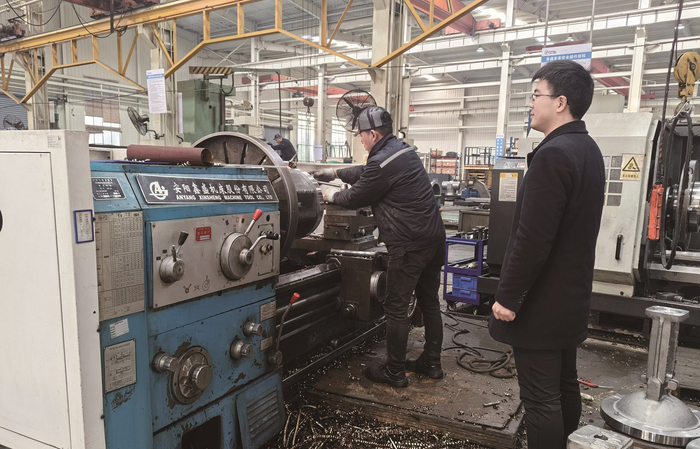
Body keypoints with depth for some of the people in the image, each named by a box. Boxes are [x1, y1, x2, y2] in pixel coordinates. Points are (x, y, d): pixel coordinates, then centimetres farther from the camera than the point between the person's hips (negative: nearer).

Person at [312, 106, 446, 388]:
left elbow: (355, 198, -5)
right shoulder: (403, 150, 13)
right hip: (434, 237, 10)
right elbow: (367, 174, 26)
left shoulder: (381, 162, -17)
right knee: (429, 301, 17)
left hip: (409, 246, -10)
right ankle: (431, 363, 30)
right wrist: (336, 173, 29)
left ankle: (394, 372, 15)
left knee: (396, 308, 3)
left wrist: (332, 195, 14)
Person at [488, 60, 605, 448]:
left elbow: (532, 239, -25)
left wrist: (507, 297, -16)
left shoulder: (553, 154, -21)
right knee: (564, 384, 21)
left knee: (540, 397, 2)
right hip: (571, 296, 10)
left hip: (541, 302, -10)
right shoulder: (588, 150, 10)